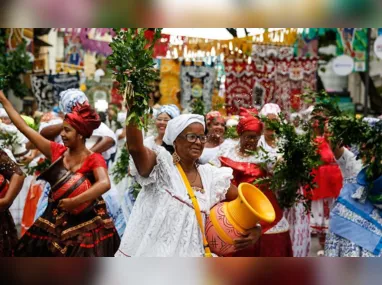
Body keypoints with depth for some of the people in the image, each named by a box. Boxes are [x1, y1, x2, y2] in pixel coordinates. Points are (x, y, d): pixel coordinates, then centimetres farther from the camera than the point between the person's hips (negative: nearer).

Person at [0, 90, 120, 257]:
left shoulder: (93, 159, -12)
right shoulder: (57, 152, 2)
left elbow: (105, 183, -31)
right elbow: (24, 128, 5)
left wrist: (74, 201, -37)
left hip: (85, 225, -5)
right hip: (55, 221, 5)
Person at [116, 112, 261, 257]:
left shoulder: (211, 176, 7)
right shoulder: (161, 165, -7)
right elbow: (135, 147, -26)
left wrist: (255, 228, -6)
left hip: (189, 255, 5)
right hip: (149, 258, -4)